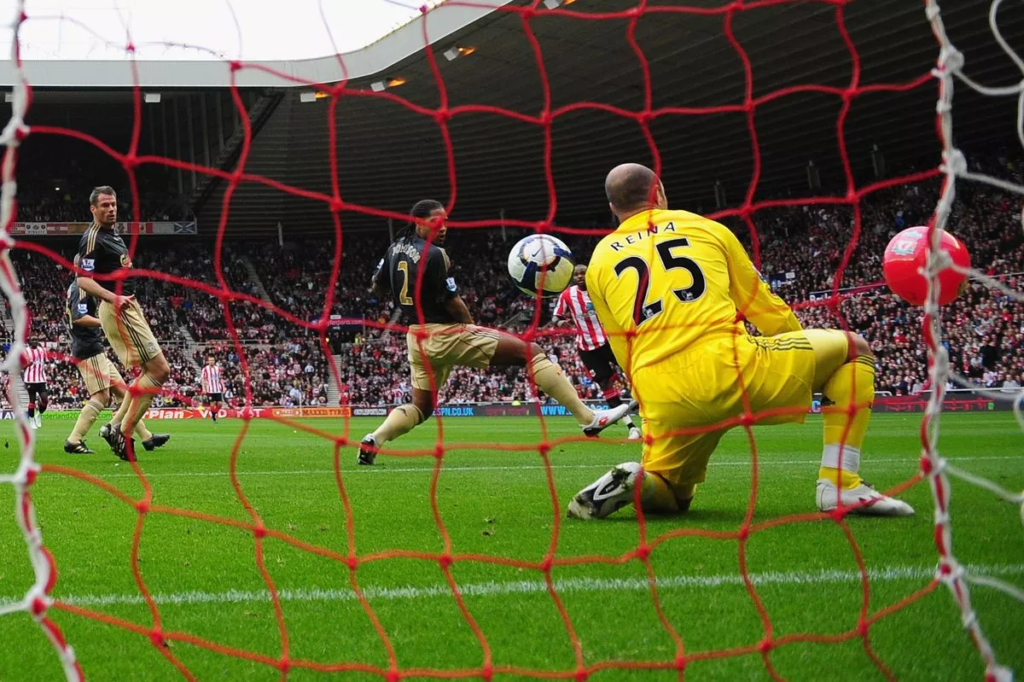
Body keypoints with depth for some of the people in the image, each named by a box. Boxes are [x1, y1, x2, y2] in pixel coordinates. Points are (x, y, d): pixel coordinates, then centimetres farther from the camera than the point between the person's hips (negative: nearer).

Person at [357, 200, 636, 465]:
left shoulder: (395, 248, 7)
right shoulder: (433, 254, -17)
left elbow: (378, 285, 21)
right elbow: (452, 302, -15)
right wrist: (471, 325, 4)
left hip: (417, 339, 8)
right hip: (446, 334, -8)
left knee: (421, 407, 23)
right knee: (531, 352, -5)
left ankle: (373, 441, -3)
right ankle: (588, 419, -8)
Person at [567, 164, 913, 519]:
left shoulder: (598, 262, 20)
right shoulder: (705, 228, 18)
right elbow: (767, 309, 24)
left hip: (663, 399, 3)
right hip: (729, 366, -3)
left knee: (669, 496, 29)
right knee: (853, 348, 18)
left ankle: (635, 479, -8)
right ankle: (841, 486, 4)